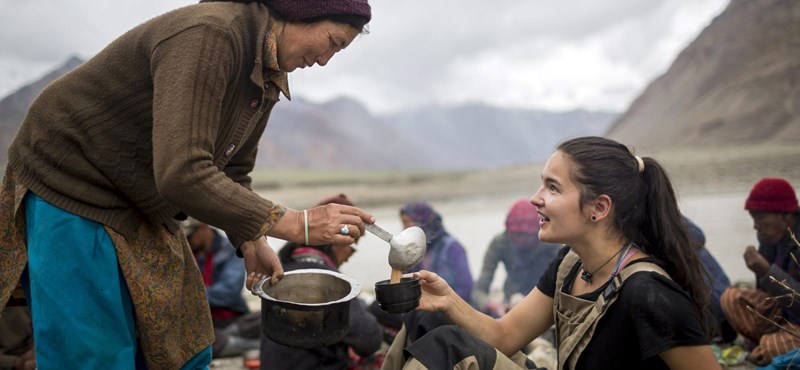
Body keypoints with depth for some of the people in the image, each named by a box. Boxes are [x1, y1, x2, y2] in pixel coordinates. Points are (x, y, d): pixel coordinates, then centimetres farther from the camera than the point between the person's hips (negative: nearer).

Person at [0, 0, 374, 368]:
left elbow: (231, 171, 9)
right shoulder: (207, 35, -29)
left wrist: (251, 242, -7)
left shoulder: (268, 79, 1)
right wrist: (294, 224, -33)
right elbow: (182, 174, -38)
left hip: (143, 206, 9)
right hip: (71, 189, -9)